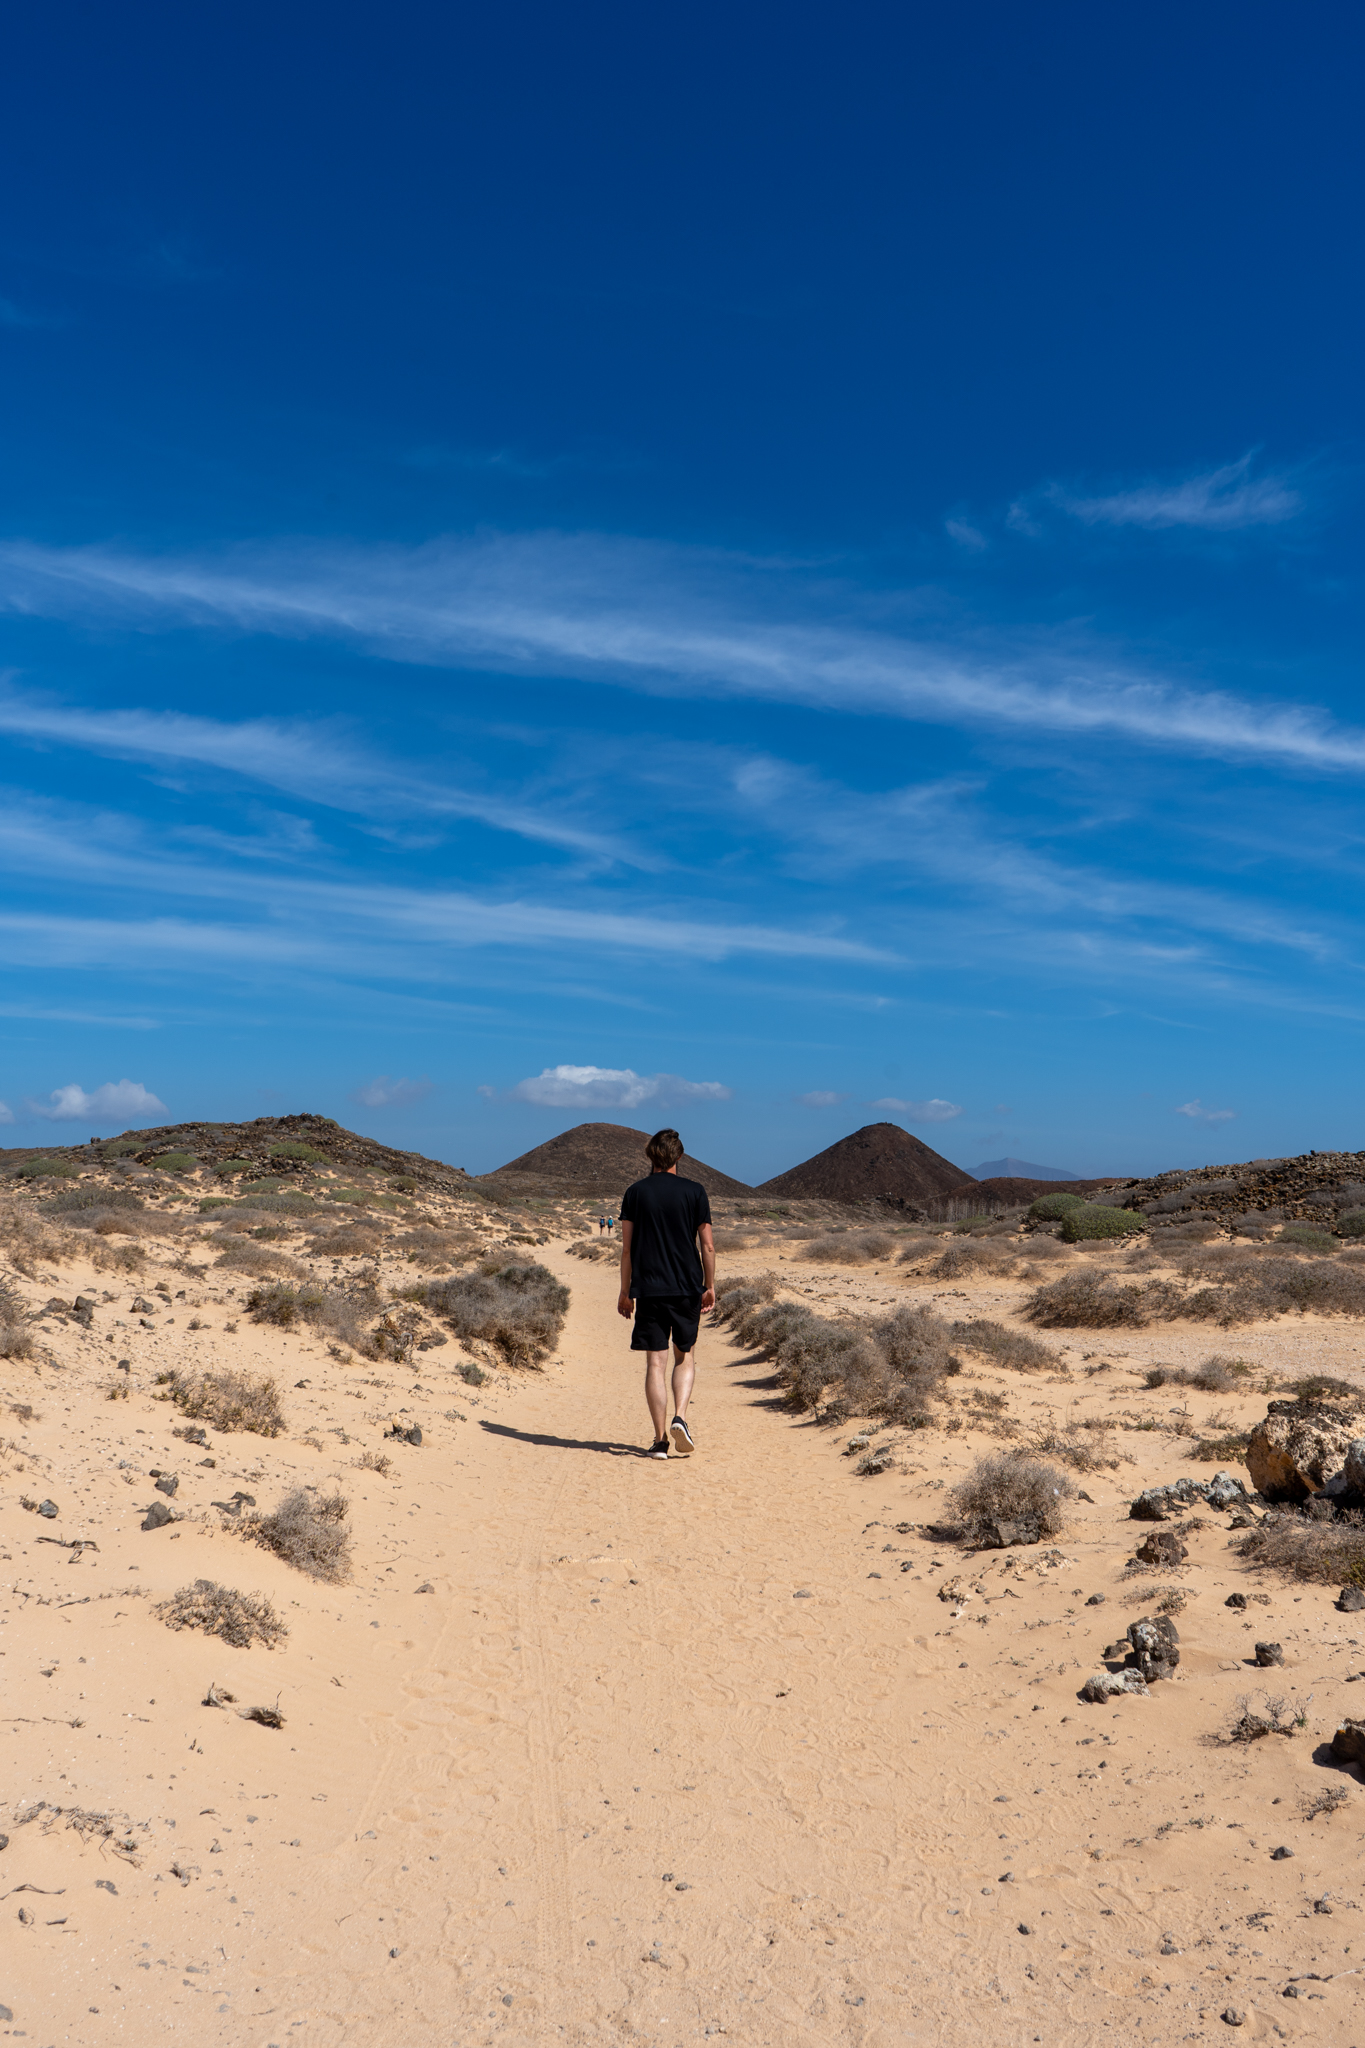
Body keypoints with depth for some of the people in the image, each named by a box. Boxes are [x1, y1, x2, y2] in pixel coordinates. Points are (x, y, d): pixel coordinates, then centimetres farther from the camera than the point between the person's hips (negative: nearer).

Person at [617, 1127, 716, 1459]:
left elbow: (627, 1248, 2)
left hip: (649, 1290, 0)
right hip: (688, 1288, 0)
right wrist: (710, 1287, 10)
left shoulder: (636, 1193, 2)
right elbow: (707, 1246, -1)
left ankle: (661, 1439, 3)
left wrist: (625, 1291, 10)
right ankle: (680, 1417, -3)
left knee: (655, 1364, 4)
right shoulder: (695, 1192, 0)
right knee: (685, 1357, 17)